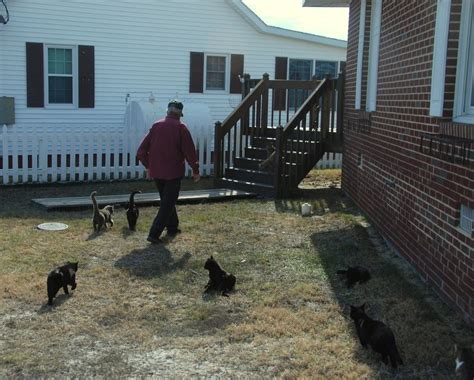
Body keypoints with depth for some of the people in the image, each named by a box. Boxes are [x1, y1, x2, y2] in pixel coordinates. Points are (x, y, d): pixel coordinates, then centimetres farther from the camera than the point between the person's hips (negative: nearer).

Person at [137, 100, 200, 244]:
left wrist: (148, 166, 19)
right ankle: (154, 234, -9)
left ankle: (172, 227, 34)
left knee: (167, 200, 23)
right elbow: (189, 151, -11)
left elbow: (141, 151, 6)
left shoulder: (156, 126, 7)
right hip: (173, 172, -5)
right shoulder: (180, 127, -7)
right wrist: (195, 171, 0)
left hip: (156, 172, 5)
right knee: (168, 203, 0)